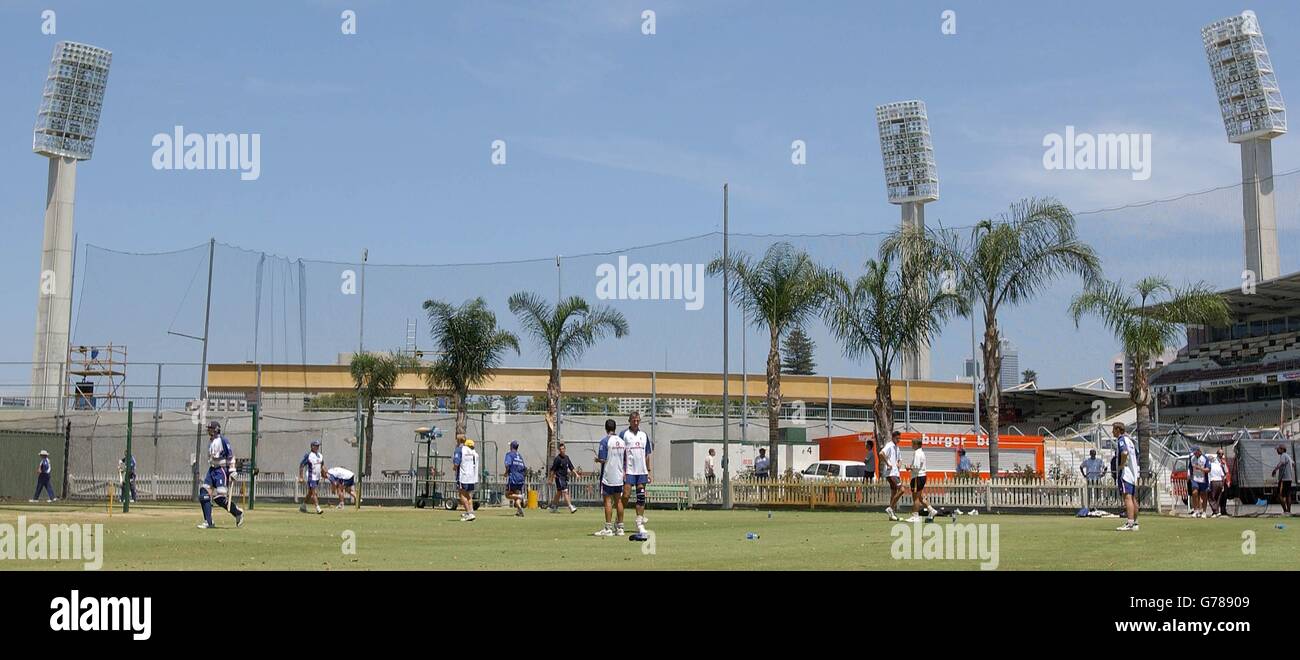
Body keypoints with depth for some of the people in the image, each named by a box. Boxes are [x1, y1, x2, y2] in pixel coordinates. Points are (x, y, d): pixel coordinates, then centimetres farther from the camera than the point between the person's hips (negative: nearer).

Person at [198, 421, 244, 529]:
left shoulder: (223, 440, -10)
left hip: (221, 470, -9)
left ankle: (238, 513, 8)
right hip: (211, 470, 9)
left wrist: (232, 472, -18)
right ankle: (208, 522, 3)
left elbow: (231, 456, -13)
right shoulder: (210, 443, 16)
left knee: (220, 498, -14)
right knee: (204, 495, -2)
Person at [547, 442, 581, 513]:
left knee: (559, 493, 14)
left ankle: (552, 507, 26)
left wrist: (576, 474, 8)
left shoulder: (566, 457, 9)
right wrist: (552, 477, -8)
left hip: (565, 477, 8)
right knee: (565, 492, -14)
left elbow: (571, 467, 16)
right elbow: (553, 469, -8)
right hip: (559, 477, -8)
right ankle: (571, 507, -19)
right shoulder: (558, 458, -11)